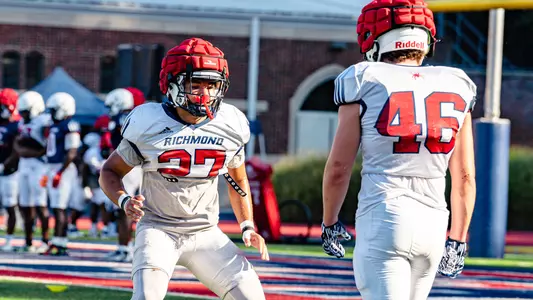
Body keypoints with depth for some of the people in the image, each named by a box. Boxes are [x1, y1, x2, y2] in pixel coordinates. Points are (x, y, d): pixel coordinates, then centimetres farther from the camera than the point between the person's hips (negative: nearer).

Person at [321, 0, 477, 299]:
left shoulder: (366, 84, -3)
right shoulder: (456, 88, 7)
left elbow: (338, 168, 0)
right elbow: (465, 177, 9)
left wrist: (329, 222, 15)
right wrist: (458, 240, 18)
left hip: (382, 220, -4)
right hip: (433, 224, 4)